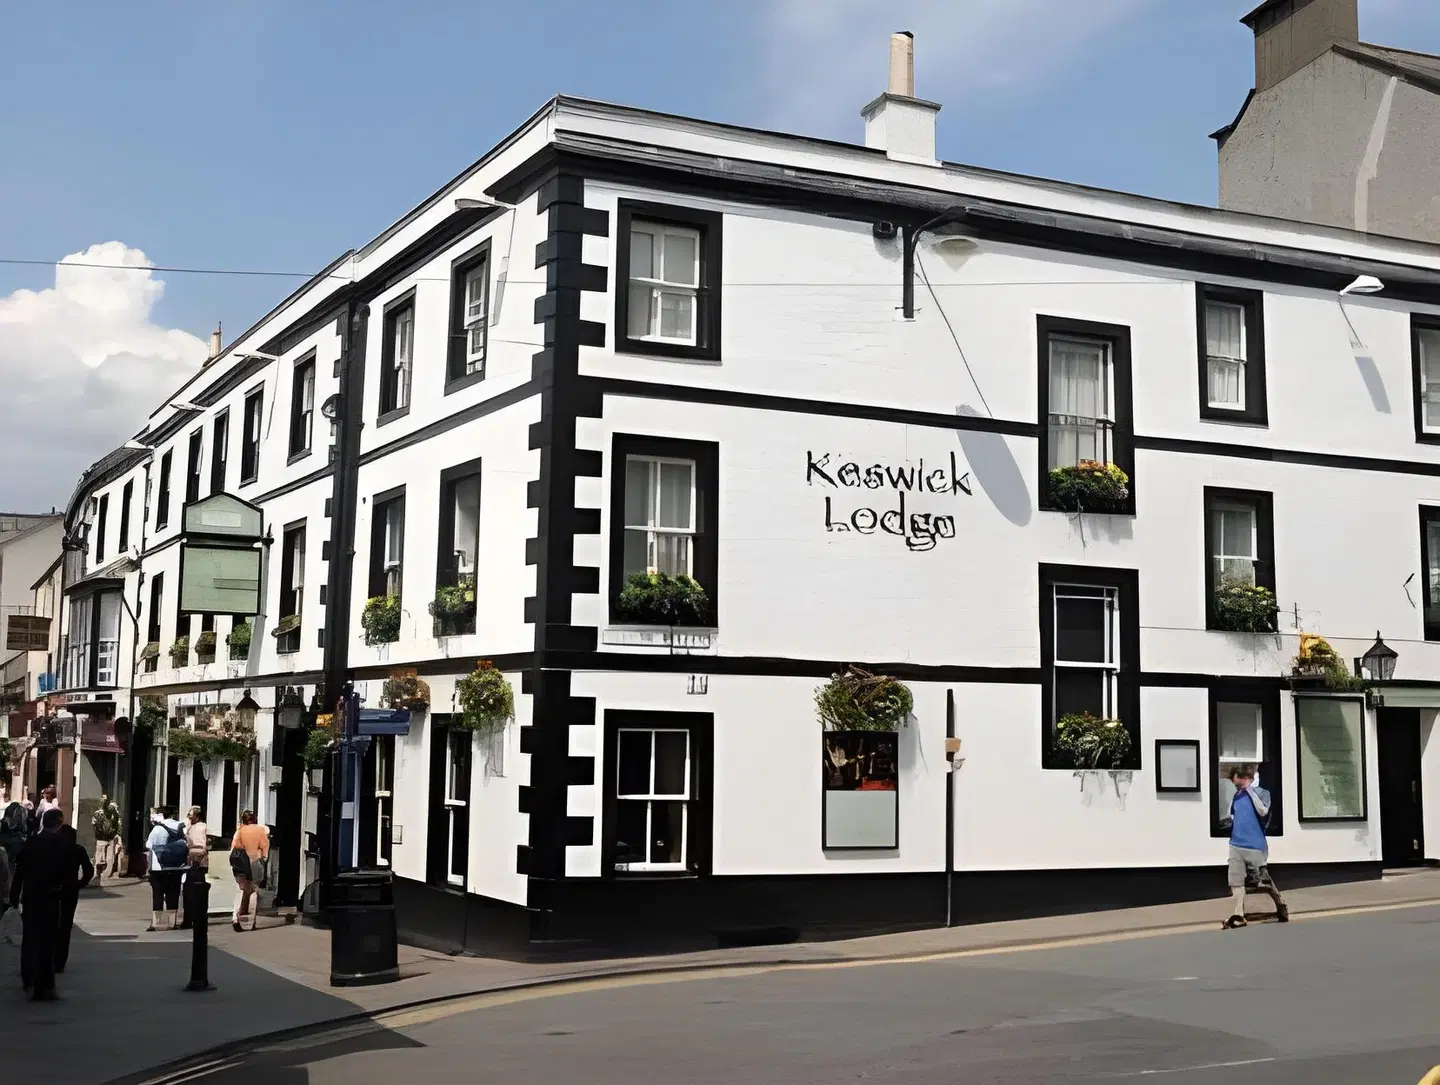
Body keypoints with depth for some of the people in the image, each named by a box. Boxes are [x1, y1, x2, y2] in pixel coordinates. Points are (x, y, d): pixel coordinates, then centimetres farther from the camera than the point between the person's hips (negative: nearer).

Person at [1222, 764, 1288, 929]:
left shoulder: (1261, 793, -8)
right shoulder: (1236, 796, 11)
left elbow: (1263, 811, -25)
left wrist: (1250, 790, -22)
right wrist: (1230, 821, 6)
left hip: (1255, 846, -6)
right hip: (1236, 845, 6)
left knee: (1264, 881, 4)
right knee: (1236, 881, 0)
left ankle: (1281, 906, 25)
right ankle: (1238, 916, 3)